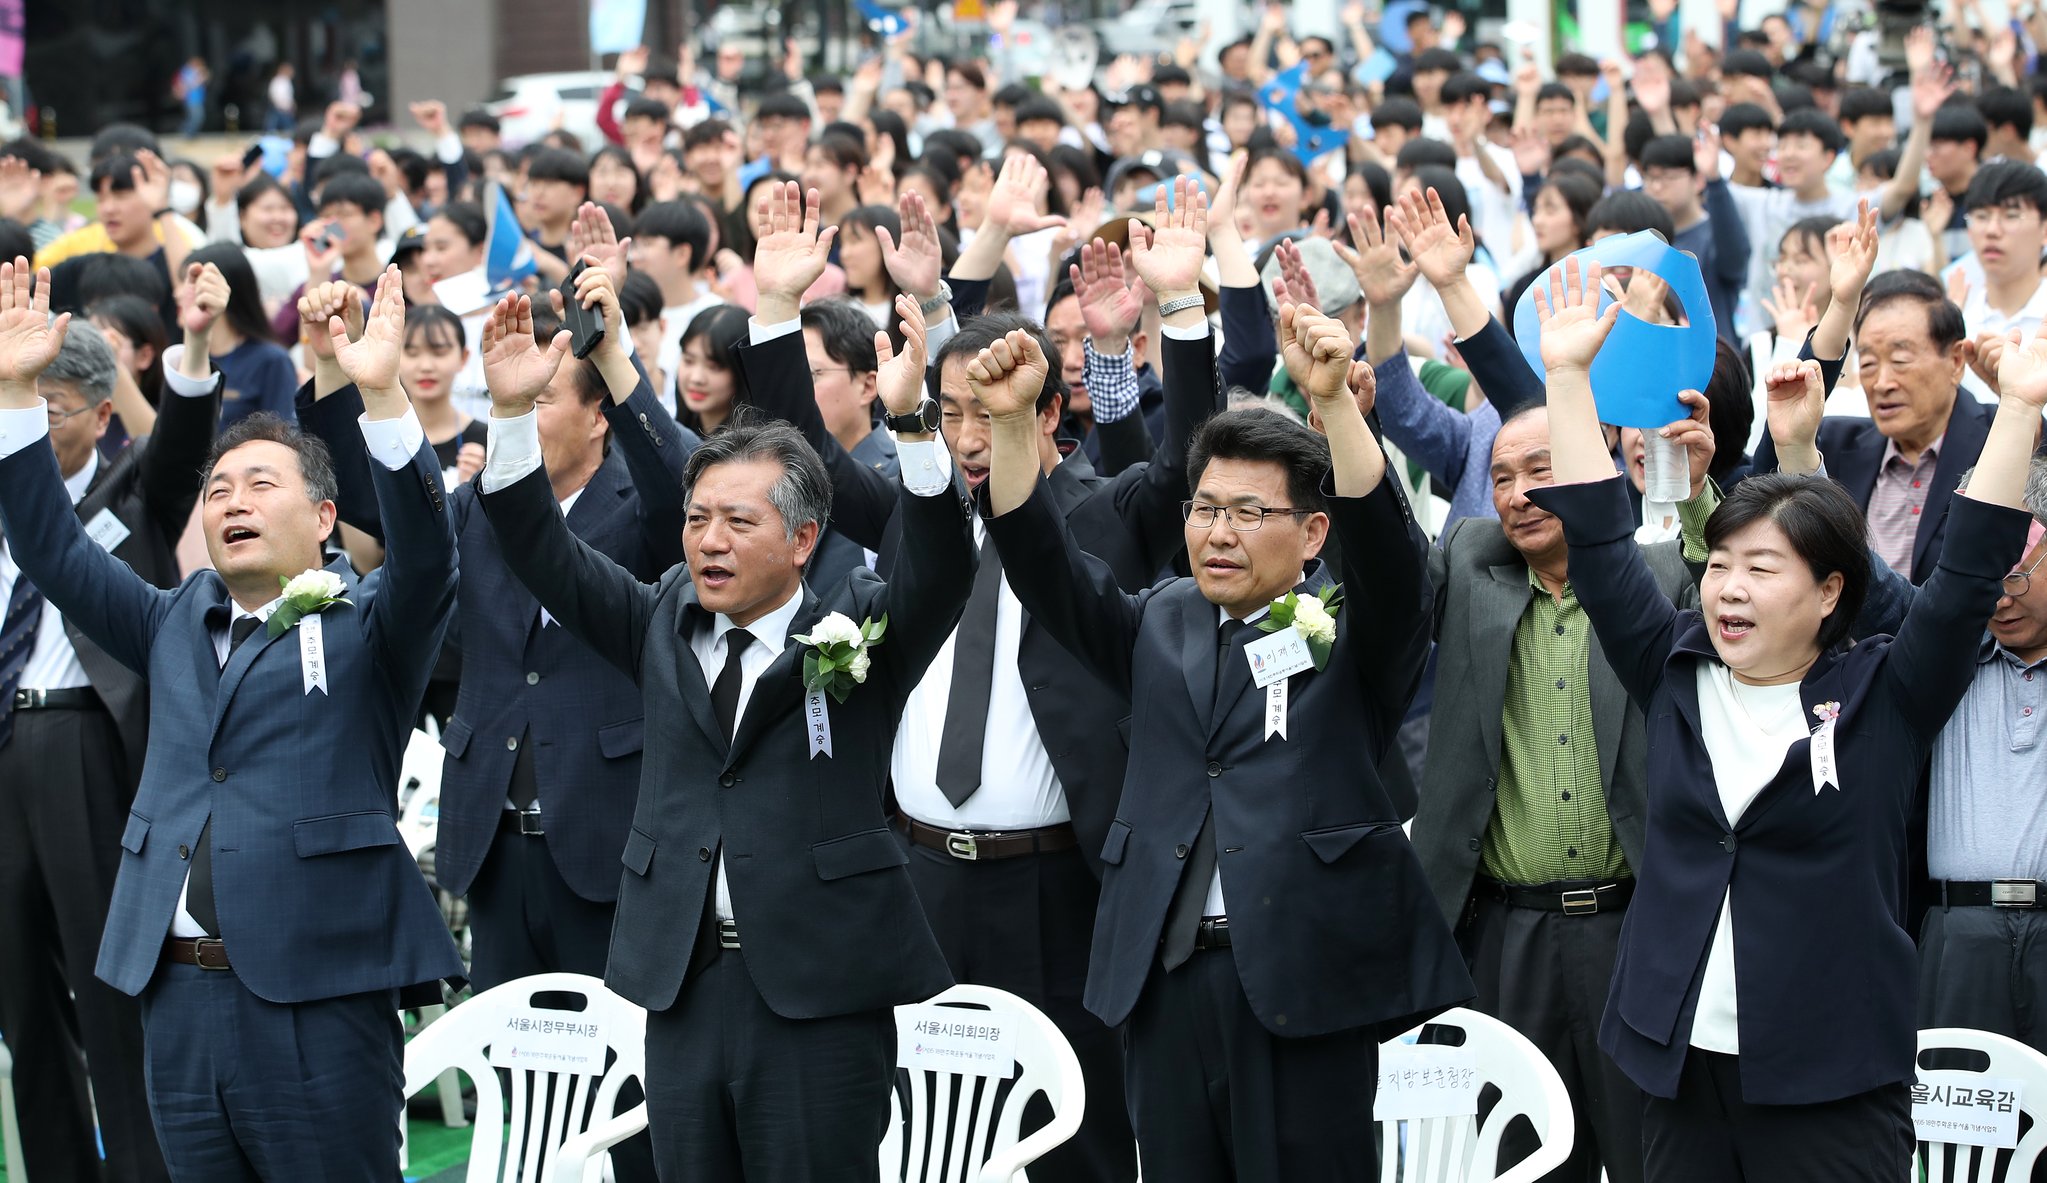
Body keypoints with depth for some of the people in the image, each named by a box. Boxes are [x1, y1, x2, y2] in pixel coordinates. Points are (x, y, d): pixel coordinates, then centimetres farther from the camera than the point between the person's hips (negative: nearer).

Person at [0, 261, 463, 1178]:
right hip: (182, 994, 5)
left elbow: (425, 557, -15)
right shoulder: (176, 626, 18)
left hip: (316, 999, -5)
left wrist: (382, 397, -27)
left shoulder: (366, 628, 3)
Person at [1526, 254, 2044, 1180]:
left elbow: (1970, 574, -9)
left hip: (1832, 1083, -4)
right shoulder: (1675, 676, 7)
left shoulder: (1883, 699, -2)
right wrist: (1569, 376, 4)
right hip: (1683, 1067, 4)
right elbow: (1599, 546, 7)